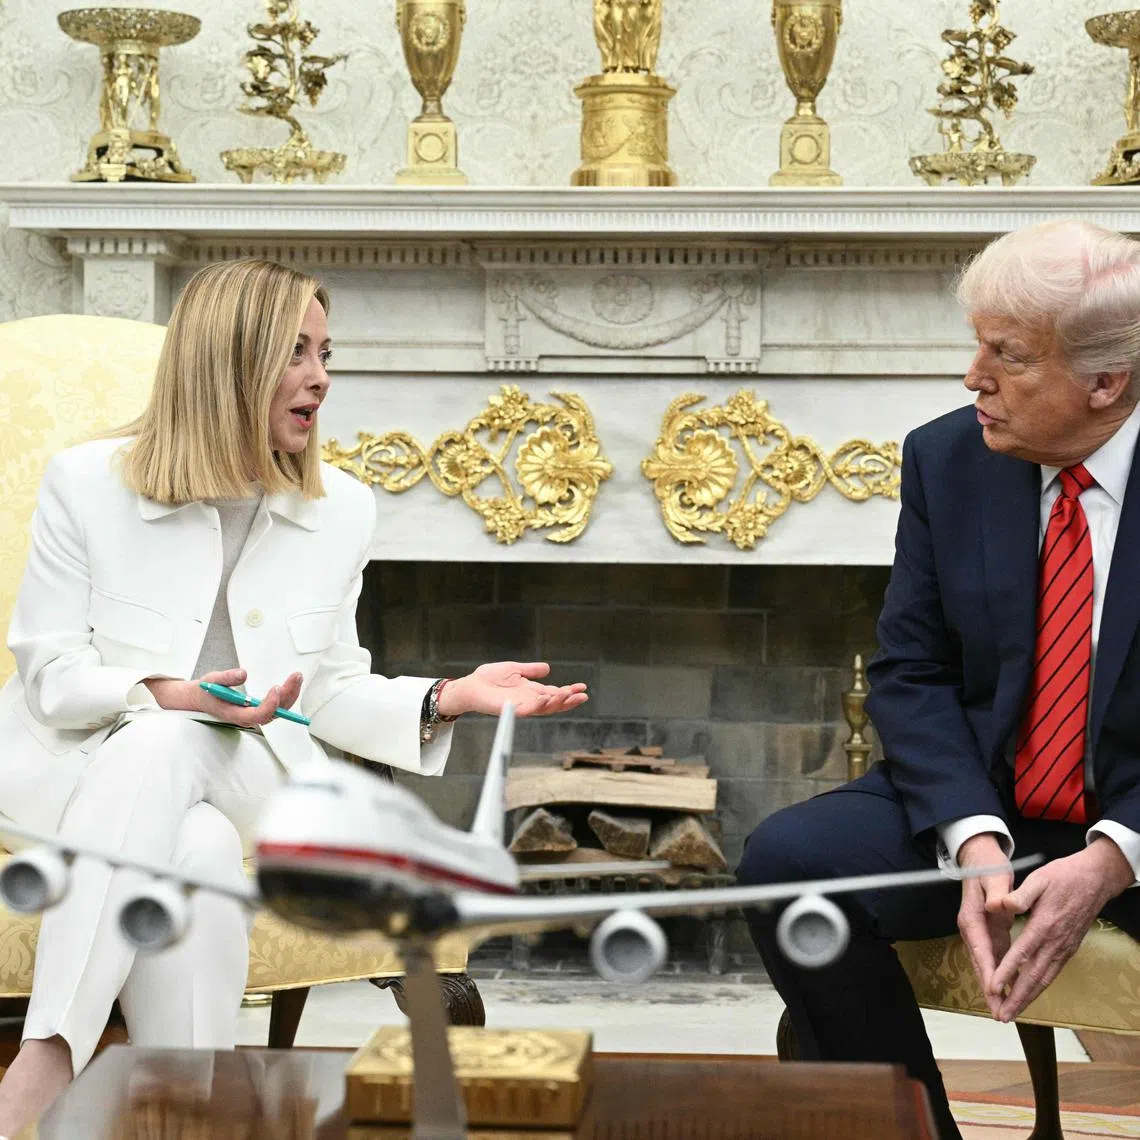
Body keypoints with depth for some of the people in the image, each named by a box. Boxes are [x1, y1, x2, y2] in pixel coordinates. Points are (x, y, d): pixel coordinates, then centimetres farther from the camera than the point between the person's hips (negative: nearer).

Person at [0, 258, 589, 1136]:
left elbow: (330, 692, 10)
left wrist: (444, 700, -8)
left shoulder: (341, 510, 8)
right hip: (83, 761, -1)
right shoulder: (87, 483, -1)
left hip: (244, 777, 1)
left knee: (167, 747, -37)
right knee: (197, 856, -38)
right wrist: (165, 694, -21)